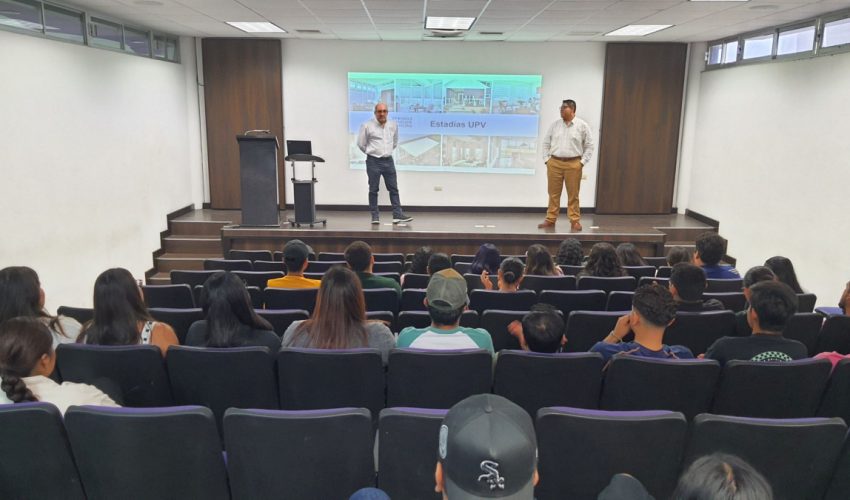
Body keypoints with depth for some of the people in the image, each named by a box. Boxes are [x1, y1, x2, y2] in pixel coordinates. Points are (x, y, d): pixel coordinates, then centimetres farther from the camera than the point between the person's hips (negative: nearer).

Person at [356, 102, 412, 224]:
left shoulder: (394, 125, 4)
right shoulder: (367, 126, -8)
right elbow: (361, 144, 1)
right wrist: (372, 153, 10)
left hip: (388, 161, 4)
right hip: (373, 161, -4)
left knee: (394, 188, 2)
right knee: (373, 190, 2)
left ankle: (397, 214, 4)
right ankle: (375, 216, 8)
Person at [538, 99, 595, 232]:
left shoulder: (582, 125, 1)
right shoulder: (555, 125, 8)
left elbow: (589, 146, 3)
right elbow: (546, 143, 13)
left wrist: (582, 162, -3)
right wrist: (547, 159, 4)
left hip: (573, 164, -2)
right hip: (554, 163, 2)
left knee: (573, 194, 2)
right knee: (553, 193, 6)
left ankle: (575, 221, 9)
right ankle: (550, 220, 12)